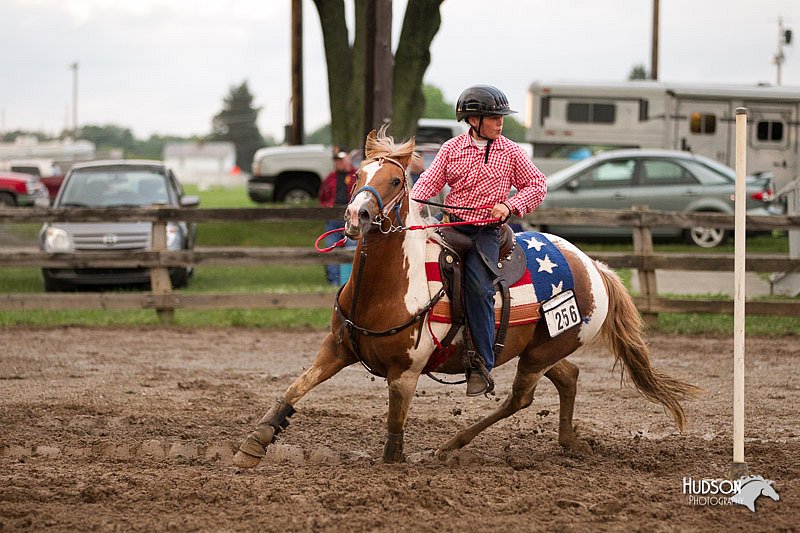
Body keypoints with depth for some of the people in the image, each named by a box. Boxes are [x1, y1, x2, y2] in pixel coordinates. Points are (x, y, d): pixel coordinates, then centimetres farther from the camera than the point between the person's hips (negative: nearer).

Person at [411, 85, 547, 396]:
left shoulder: (510, 152, 4)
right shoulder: (452, 149, 7)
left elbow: (537, 185, 9)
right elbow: (430, 181, 2)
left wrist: (510, 206, -7)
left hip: (486, 231, -3)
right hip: (453, 225, 3)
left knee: (479, 286, -21)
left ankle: (482, 366, -19)